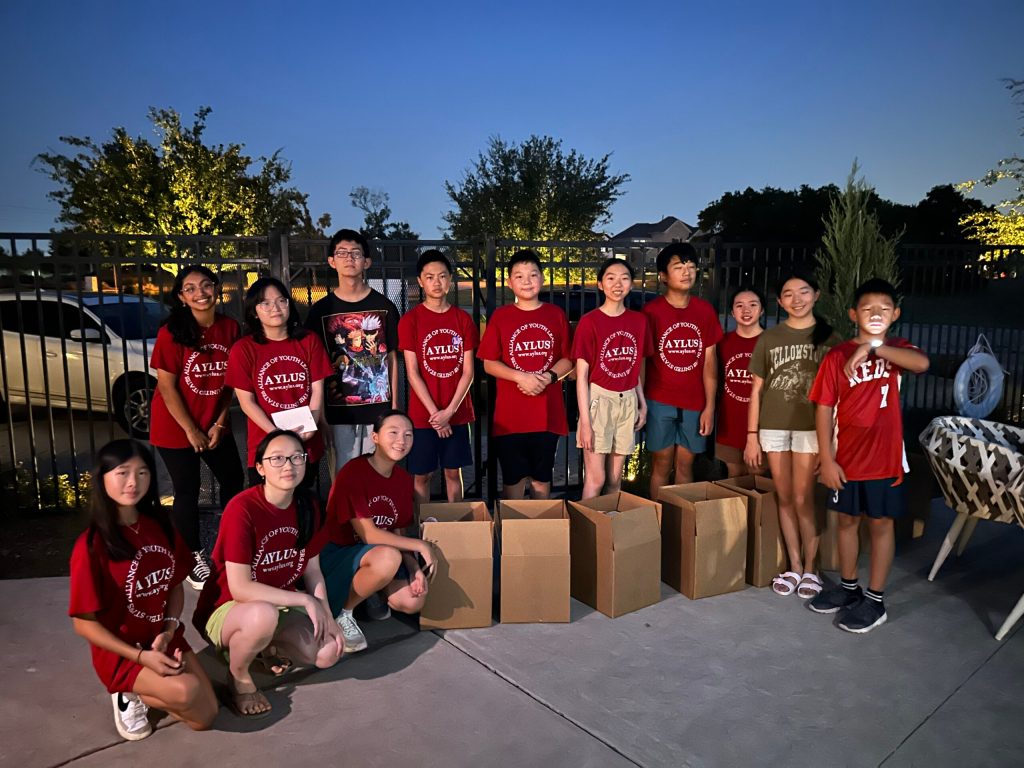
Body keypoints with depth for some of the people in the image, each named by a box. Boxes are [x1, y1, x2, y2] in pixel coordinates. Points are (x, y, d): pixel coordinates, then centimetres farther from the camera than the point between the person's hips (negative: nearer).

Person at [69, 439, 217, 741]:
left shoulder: (160, 527, -1)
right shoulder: (91, 546, -20)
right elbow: (84, 623, -15)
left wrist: (169, 631, -10)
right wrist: (141, 656, -21)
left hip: (165, 640, 6)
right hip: (120, 653, -5)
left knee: (205, 717, -6)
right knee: (185, 691, -30)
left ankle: (143, 691, 17)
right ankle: (129, 694, 0)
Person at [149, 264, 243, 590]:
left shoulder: (230, 328, -3)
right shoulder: (171, 333, -15)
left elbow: (230, 380, 2)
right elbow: (166, 387, -14)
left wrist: (220, 423, -4)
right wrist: (192, 431, -13)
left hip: (215, 424, 5)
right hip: (176, 426, -5)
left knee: (233, 481, 13)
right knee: (188, 491, 5)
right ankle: (193, 559, 23)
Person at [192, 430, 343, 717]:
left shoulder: (308, 506, -5)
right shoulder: (242, 508, -25)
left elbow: (313, 571, 3)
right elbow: (240, 588, -27)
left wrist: (326, 615, -11)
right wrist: (305, 600, -24)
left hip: (281, 605, 6)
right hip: (225, 609, -6)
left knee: (329, 653, -16)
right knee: (264, 615, -40)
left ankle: (266, 649, 14)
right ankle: (238, 676, -6)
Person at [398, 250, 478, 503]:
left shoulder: (463, 319, 3)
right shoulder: (410, 320, -4)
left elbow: (468, 371, 0)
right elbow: (412, 373, -8)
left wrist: (449, 411, -9)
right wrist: (434, 412, -13)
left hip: (457, 413, 2)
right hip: (422, 414, -2)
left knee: (453, 472, 11)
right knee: (422, 475, 6)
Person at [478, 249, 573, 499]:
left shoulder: (556, 315, 4)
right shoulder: (500, 316, 0)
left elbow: (568, 359, 6)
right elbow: (489, 363, -1)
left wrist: (549, 376, -14)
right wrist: (520, 376, -16)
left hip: (548, 412, 1)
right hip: (510, 414, -1)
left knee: (542, 478, 14)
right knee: (513, 478, 8)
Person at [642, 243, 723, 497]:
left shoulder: (705, 311, 2)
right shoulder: (651, 311, -7)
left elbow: (709, 360, 4)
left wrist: (710, 406, 1)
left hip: (694, 402, 3)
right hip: (660, 401, -2)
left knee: (685, 466, 11)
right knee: (661, 464, 4)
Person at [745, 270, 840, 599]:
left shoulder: (829, 338, 2)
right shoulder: (769, 338, 4)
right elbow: (756, 389, 5)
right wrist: (751, 436, 2)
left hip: (811, 427, -2)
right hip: (773, 427, 2)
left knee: (802, 500, -2)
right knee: (785, 499, 8)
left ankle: (809, 568, 15)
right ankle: (794, 566, 19)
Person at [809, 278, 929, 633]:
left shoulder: (898, 350, -1)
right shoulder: (837, 356, -4)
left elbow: (922, 363, -25)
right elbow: (824, 408, -5)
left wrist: (873, 346, -31)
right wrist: (827, 459, -8)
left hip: (885, 457, -1)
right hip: (847, 457, 1)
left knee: (881, 524, 8)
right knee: (847, 520, 14)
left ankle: (875, 600, 19)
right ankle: (848, 587, 31)